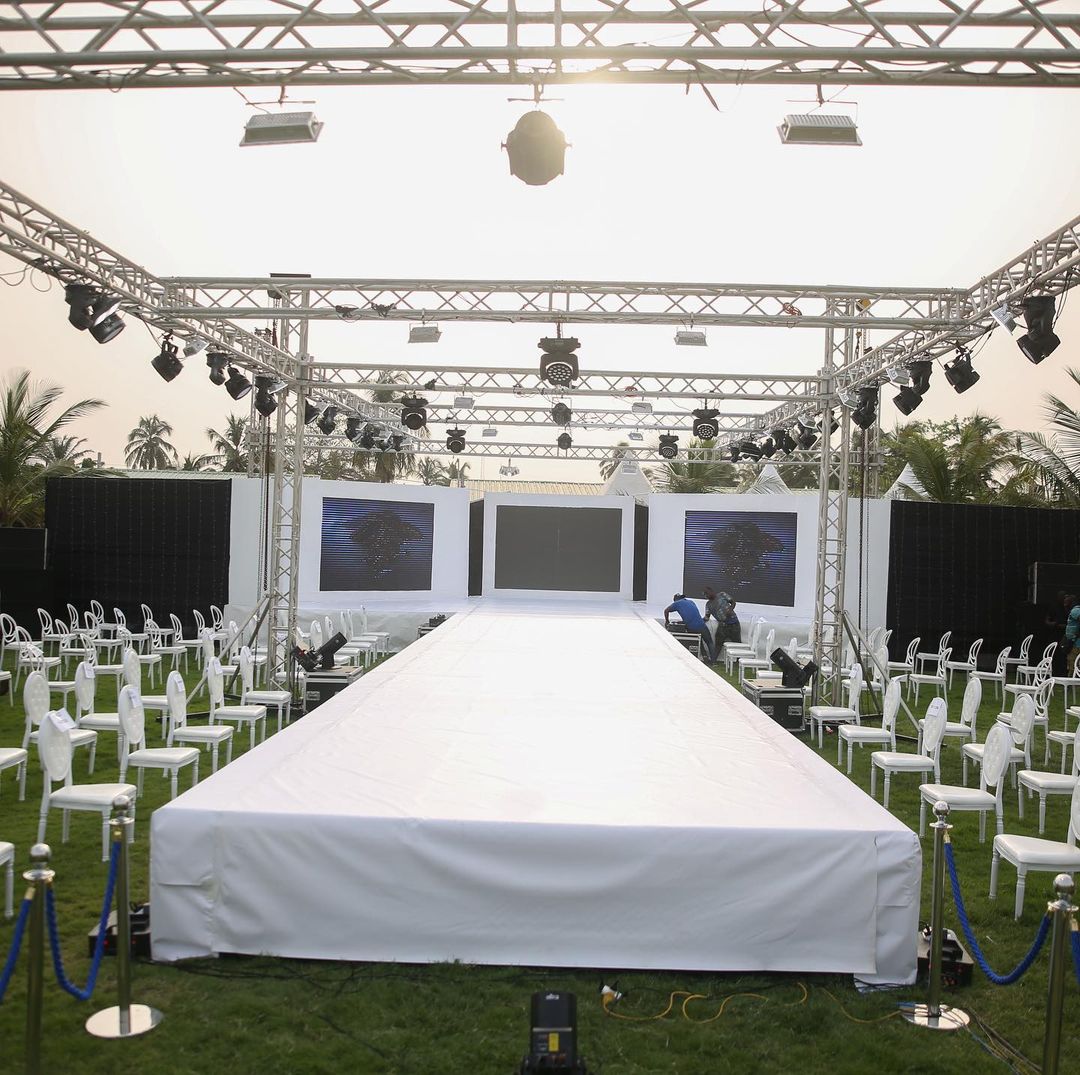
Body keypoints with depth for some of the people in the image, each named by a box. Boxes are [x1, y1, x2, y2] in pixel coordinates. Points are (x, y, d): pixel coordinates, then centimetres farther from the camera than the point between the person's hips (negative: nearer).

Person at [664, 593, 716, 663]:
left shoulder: (677, 603, 12)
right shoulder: (691, 602, 24)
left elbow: (666, 611, 22)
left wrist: (667, 621, 36)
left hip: (691, 628, -2)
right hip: (701, 625, 2)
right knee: (709, 643, 16)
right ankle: (713, 660, 9)